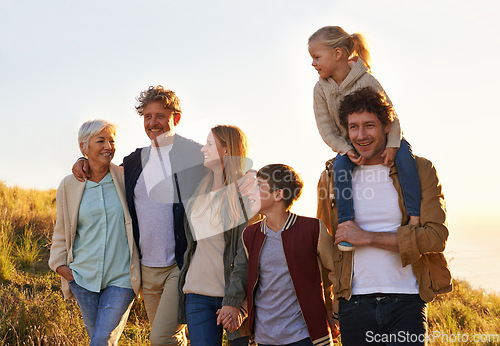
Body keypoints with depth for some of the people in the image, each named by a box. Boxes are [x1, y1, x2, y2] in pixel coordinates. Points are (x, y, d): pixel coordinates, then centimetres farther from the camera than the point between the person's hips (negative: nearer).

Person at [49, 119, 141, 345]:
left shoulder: (125, 178, -2)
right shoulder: (69, 186, 3)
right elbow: (61, 231, 15)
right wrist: (60, 265, 4)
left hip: (121, 278, -2)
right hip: (83, 277, 2)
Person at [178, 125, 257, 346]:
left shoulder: (246, 191, -8)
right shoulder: (201, 191, 12)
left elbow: (247, 253, -14)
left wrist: (234, 301, -19)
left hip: (235, 293, -5)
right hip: (198, 294, 5)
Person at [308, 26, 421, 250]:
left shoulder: (366, 81, -20)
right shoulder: (321, 89, -10)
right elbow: (326, 127, -8)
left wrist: (392, 145, -27)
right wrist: (347, 150, -21)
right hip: (349, 144, 2)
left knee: (404, 157, -29)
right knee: (340, 165, -30)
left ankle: (415, 215, -24)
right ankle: (346, 222, -27)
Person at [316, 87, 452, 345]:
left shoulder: (420, 170, 1)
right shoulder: (332, 177, 8)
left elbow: (436, 236, -9)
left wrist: (367, 237, -11)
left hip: (405, 302, -2)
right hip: (354, 304, 2)